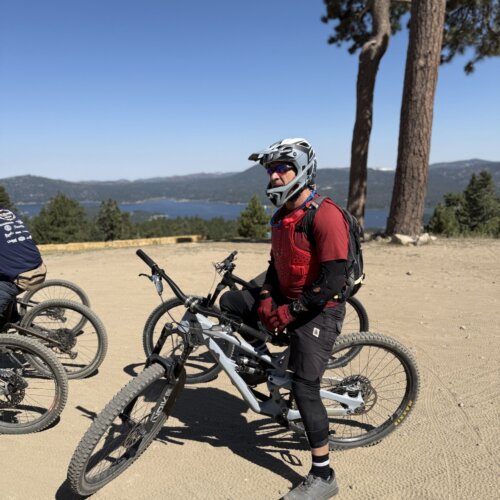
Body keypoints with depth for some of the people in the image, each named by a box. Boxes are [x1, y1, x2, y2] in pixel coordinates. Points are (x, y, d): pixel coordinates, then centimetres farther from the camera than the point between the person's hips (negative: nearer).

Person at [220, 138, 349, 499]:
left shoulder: (324, 216, -20)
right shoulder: (282, 216, 8)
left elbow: (334, 280, -25)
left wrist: (290, 311, -22)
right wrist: (265, 299, -5)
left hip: (319, 311, -8)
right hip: (288, 301, 8)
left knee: (304, 388, -7)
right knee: (230, 301, 1)